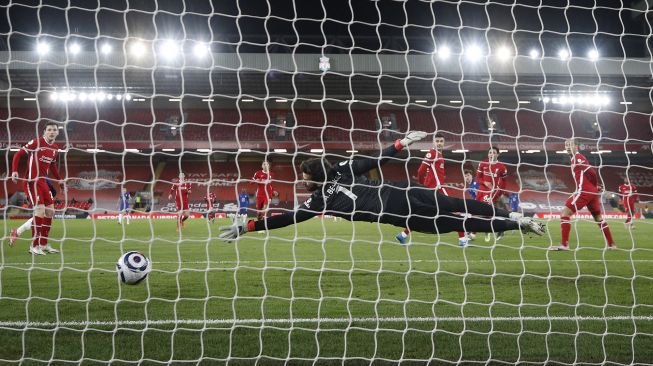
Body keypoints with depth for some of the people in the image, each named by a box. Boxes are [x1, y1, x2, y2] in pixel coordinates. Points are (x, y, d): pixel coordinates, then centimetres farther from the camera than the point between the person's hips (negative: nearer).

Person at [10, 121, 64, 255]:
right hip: (32, 182, -8)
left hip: (43, 182, 8)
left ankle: (43, 244, 19)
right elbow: (18, 154, -9)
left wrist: (60, 181, 23)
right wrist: (14, 171, -20)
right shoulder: (36, 142, -12)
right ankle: (34, 246, -10)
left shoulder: (55, 149, 9)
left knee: (50, 211, 8)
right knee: (40, 209, -17)